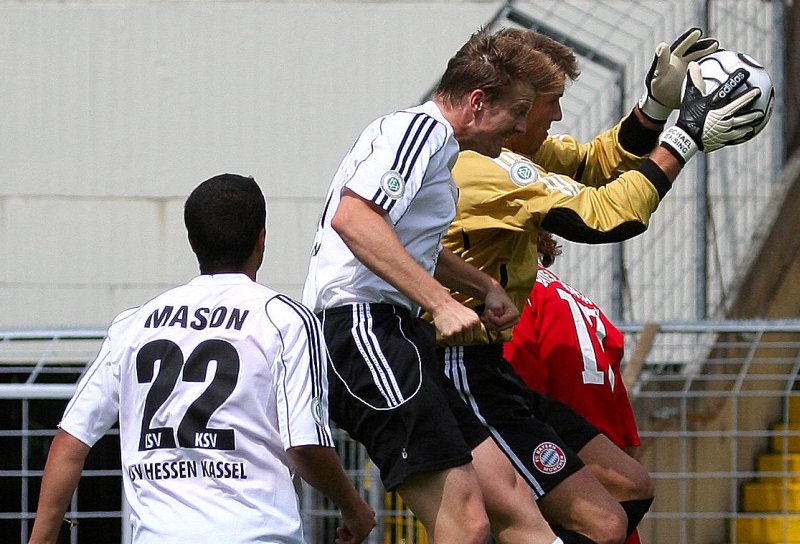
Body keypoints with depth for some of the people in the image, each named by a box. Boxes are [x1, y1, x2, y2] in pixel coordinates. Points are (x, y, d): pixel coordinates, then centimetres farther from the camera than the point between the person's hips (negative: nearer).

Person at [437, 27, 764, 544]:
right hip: (465, 378, -11)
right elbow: (599, 216, -25)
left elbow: (595, 164, 22)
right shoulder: (482, 168, -21)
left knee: (631, 487, 17)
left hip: (492, 371, 11)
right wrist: (686, 137, -18)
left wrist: (658, 103, 6)